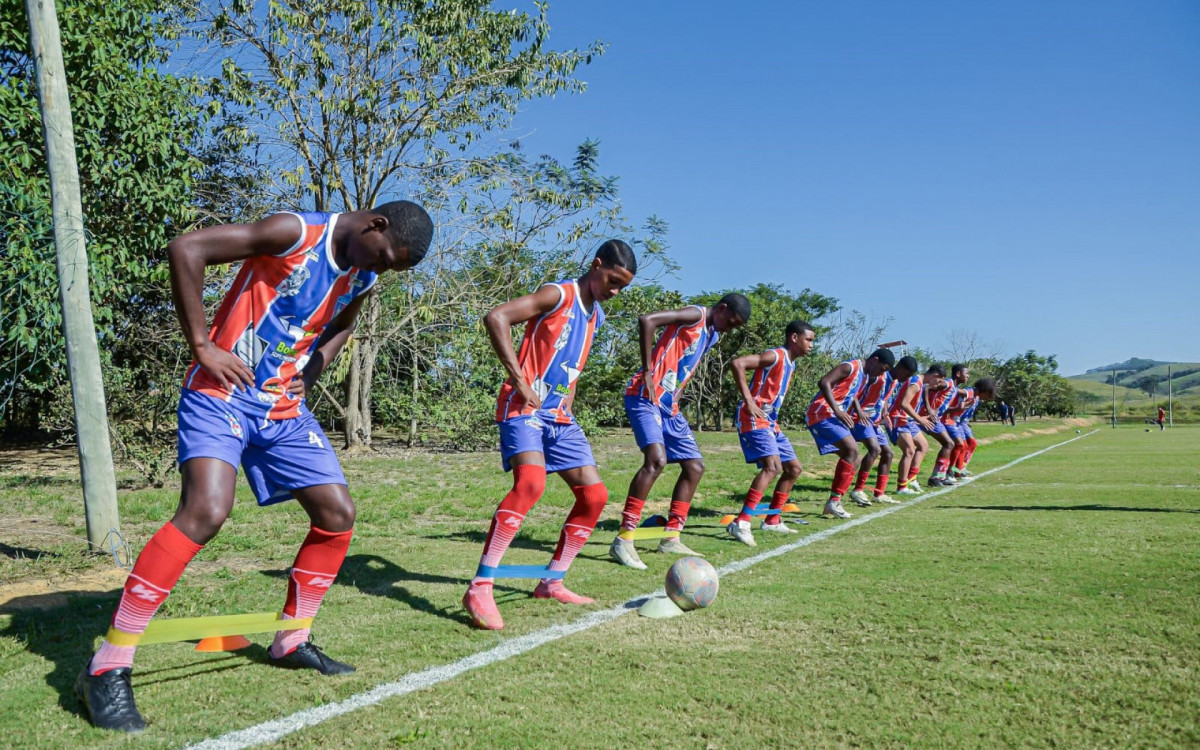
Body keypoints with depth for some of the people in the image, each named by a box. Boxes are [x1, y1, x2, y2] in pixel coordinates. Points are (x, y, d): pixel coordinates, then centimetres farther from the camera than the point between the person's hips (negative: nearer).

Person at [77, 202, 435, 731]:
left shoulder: (362, 277, 7)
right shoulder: (296, 233, -16)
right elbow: (185, 249, -19)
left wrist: (309, 373, 10)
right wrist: (202, 344, -19)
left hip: (284, 409, 8)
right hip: (222, 393, -7)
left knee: (337, 514, 3)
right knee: (206, 510, -26)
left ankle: (290, 642, 22)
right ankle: (106, 668, -16)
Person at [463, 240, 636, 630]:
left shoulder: (595, 316, 17)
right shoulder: (558, 295, -9)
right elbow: (495, 318, -20)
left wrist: (568, 397, 12)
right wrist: (518, 378, -21)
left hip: (560, 416, 9)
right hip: (525, 408, -9)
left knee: (595, 495, 5)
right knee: (530, 482, -31)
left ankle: (551, 582, 17)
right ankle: (479, 588, -26)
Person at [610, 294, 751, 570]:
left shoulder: (712, 335, 18)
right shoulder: (696, 315, -9)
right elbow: (647, 320, -22)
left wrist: (676, 397, 10)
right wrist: (647, 372, -21)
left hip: (669, 406, 10)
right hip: (646, 398, -10)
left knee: (695, 467, 10)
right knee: (657, 459, -26)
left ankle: (670, 538, 17)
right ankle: (623, 540, -23)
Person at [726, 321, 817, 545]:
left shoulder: (791, 364, 16)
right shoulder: (775, 356, -13)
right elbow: (736, 364, -26)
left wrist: (774, 419, 15)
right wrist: (748, 400, -27)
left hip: (770, 421, 10)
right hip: (754, 418, -10)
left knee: (794, 468, 14)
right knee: (773, 466, -26)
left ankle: (772, 520, 21)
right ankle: (741, 523, -29)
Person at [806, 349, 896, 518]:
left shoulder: (866, 376, 18)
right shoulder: (851, 367, -11)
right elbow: (824, 382, -22)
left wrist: (859, 410, 15)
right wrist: (837, 410, -27)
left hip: (833, 417, 11)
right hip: (821, 413, -11)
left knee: (853, 460, 9)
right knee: (852, 449, -22)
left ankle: (834, 504, 10)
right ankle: (833, 502, -20)